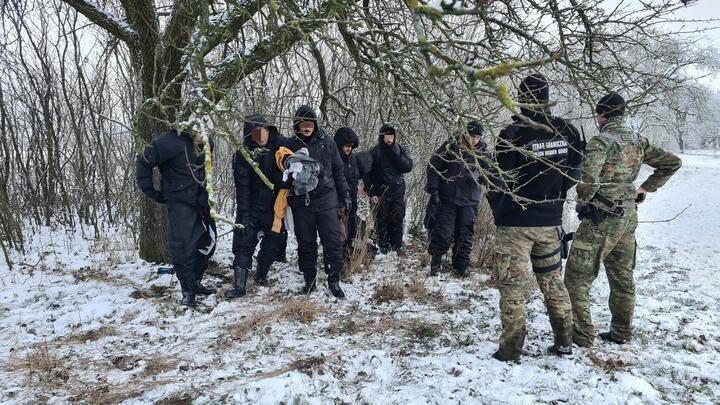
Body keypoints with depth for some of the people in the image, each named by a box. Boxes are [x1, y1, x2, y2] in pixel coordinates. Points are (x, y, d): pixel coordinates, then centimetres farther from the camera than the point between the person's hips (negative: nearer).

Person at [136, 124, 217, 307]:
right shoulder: (171, 142, -18)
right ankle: (188, 291, 9)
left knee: (206, 242, 11)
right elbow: (143, 162, -16)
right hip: (179, 204, -7)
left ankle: (196, 283, 27)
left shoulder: (203, 145, 3)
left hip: (200, 203, 7)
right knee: (183, 247, -6)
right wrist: (150, 192, -12)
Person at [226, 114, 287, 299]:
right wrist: (244, 215, -17)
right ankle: (240, 285, 2)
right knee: (244, 243, -4)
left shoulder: (281, 144, -10)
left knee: (273, 243, 10)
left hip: (276, 205, 2)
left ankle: (261, 275, 31)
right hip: (252, 206, -2)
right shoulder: (243, 154, -13)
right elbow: (242, 187, -13)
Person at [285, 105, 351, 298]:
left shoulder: (326, 142, 2)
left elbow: (338, 171, 8)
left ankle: (334, 280, 12)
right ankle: (309, 280, 21)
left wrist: (345, 195, 7)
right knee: (306, 244, 8)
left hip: (327, 200, 0)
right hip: (301, 202, 1)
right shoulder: (291, 145, 2)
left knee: (333, 242, -2)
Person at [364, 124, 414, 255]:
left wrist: (396, 155, -14)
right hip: (381, 193, -2)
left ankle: (397, 248, 12)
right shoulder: (375, 152, -2)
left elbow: (408, 167, -3)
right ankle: (383, 248, 10)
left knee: (398, 221, 2)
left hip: (397, 192, 2)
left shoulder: (399, 150, 8)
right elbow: (367, 173, -2)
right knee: (381, 221, 0)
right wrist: (371, 193, -8)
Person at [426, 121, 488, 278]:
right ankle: (436, 262, 17)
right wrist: (434, 192, -9)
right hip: (447, 199, -3)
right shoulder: (449, 147, -5)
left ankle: (461, 266, 24)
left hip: (470, 201, 3)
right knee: (443, 233, -4)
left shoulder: (482, 153, 4)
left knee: (466, 235, 8)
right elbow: (433, 168, -3)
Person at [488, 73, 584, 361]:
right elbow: (574, 174, 7)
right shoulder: (567, 132, -1)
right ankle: (564, 342, 27)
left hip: (515, 223, -5)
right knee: (553, 280, 18)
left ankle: (511, 350, 9)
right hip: (551, 222, 5)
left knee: (512, 286, 4)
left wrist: (499, 212, 2)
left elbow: (498, 181, -14)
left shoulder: (512, 134, -17)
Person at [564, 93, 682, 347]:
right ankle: (622, 332, 28)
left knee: (577, 278, 1)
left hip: (600, 220, -8)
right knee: (622, 277, 17)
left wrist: (582, 201, -11)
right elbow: (672, 162, 15)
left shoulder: (601, 141, -15)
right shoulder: (638, 142, 7)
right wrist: (645, 188, 15)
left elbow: (589, 177, -29)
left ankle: (582, 335, 3)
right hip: (628, 218, 8)